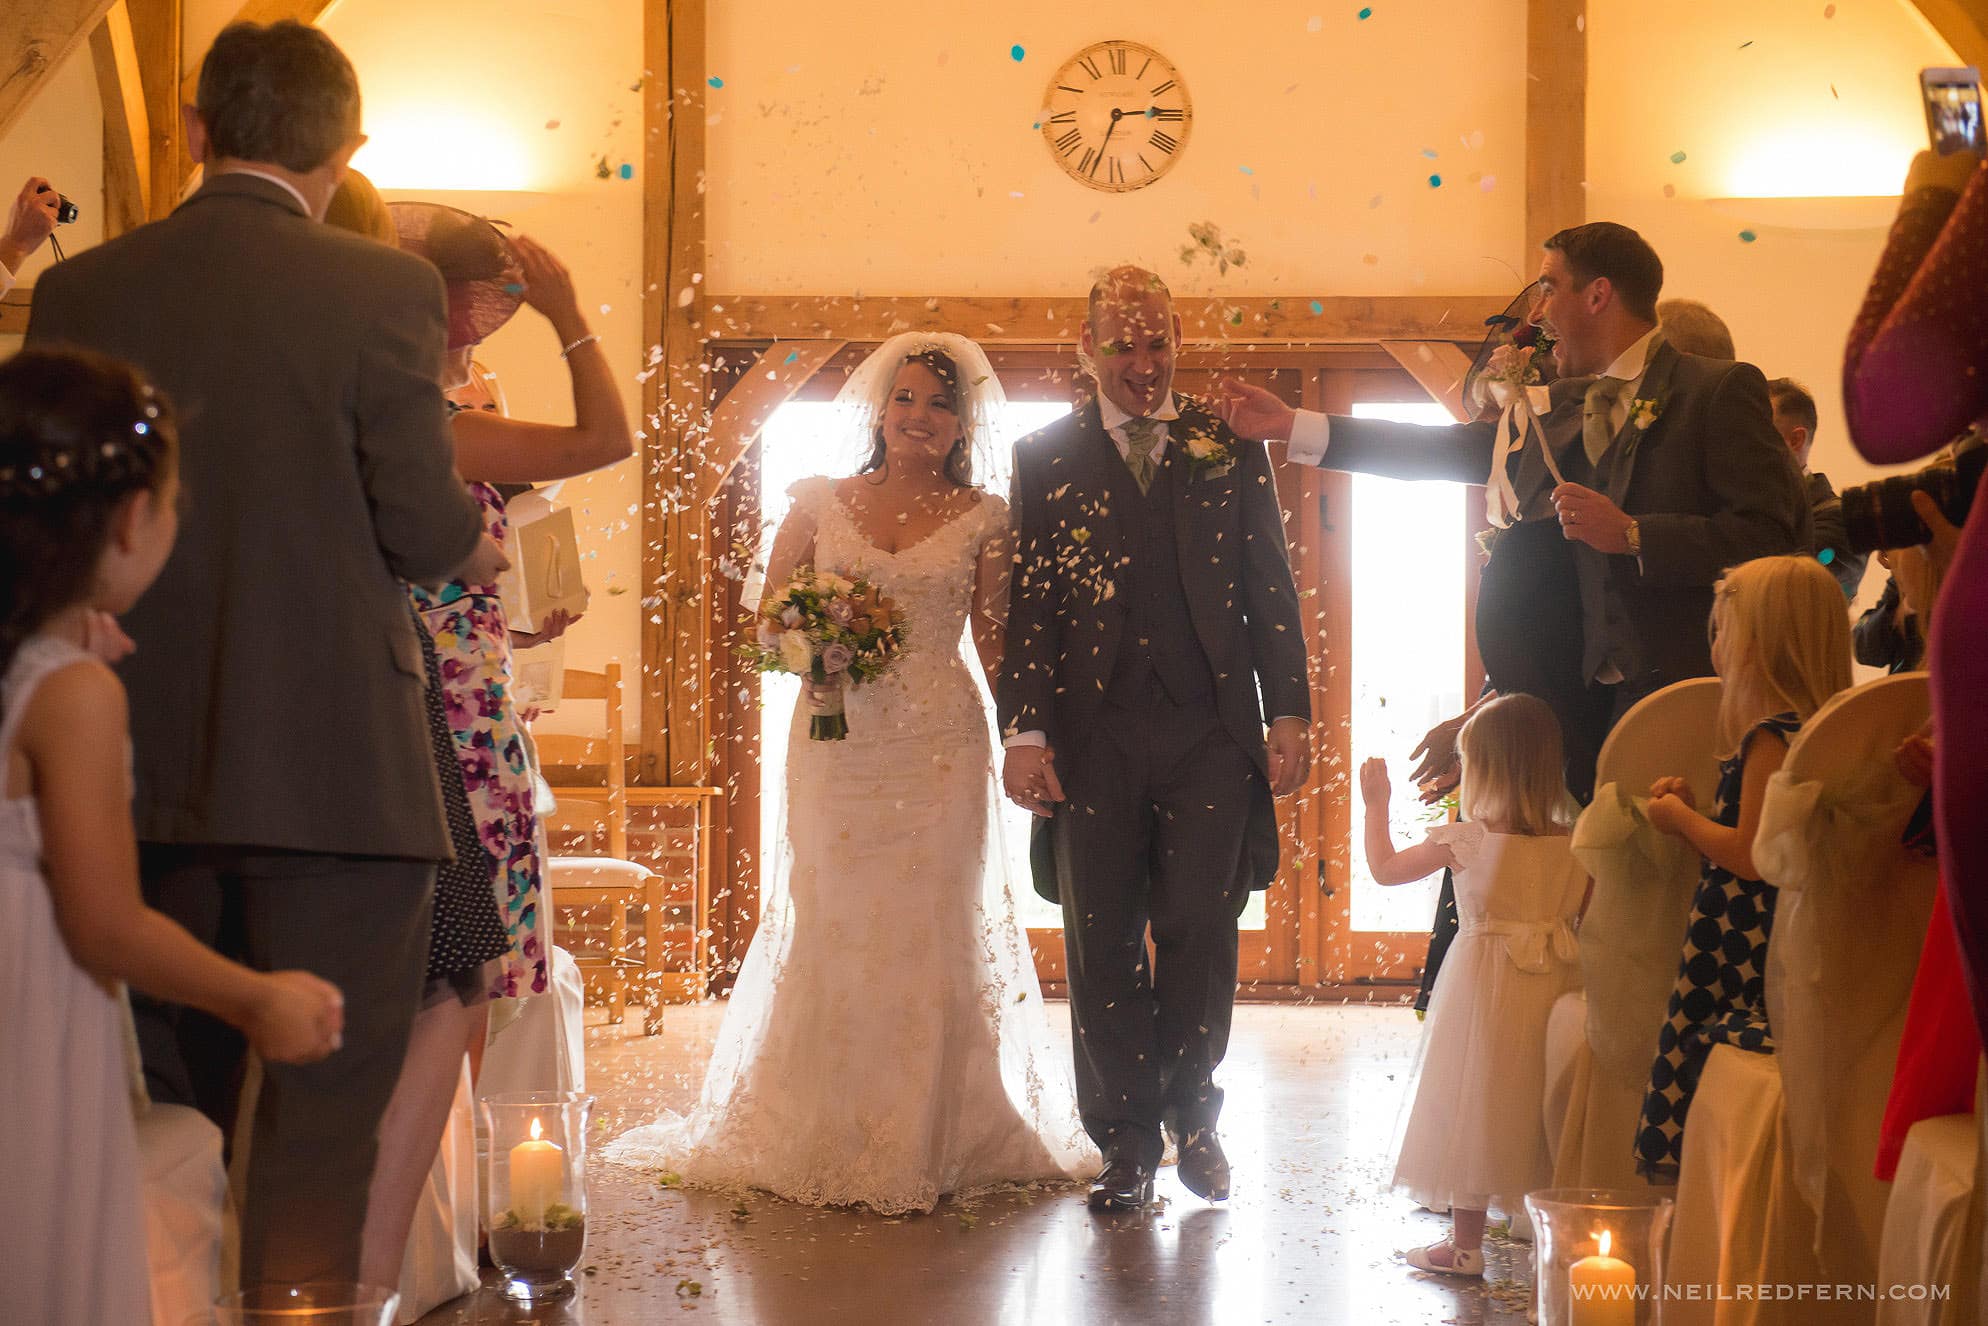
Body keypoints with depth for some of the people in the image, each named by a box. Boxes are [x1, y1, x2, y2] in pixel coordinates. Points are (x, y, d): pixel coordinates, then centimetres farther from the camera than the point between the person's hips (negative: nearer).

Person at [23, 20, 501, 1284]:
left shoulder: (77, 293, 2)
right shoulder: (385, 289, -10)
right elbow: (425, 528, -11)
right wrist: (477, 536, 12)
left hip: (145, 772, 5)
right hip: (337, 776, -5)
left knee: (182, 1122, 18)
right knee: (319, 1129, 2)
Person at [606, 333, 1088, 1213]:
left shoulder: (983, 519, 5)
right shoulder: (821, 503, 8)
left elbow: (998, 645, 6)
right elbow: (768, 612, 12)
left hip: (941, 747, -1)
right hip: (835, 740, 1)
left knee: (931, 935, -1)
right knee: (828, 930, 0)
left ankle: (921, 1144, 9)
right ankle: (821, 1139, 12)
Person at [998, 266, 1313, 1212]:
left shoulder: (1230, 450, 10)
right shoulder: (1045, 457, 7)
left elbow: (1271, 591, 9)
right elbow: (1025, 602, 4)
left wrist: (1289, 714, 2)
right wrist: (1023, 732, -4)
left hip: (1211, 730, 0)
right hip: (1091, 736, 0)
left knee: (1201, 936, 0)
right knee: (1103, 946, 4)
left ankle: (1191, 1113, 21)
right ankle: (1125, 1141, 14)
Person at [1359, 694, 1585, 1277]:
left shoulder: (1465, 840, -11)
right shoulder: (1575, 845, -3)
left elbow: (1385, 868, 0)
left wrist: (1376, 804, 12)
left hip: (1485, 983, -3)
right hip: (1555, 985, 3)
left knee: (1475, 1103, 6)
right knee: (1542, 1107, 15)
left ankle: (1466, 1243, 12)